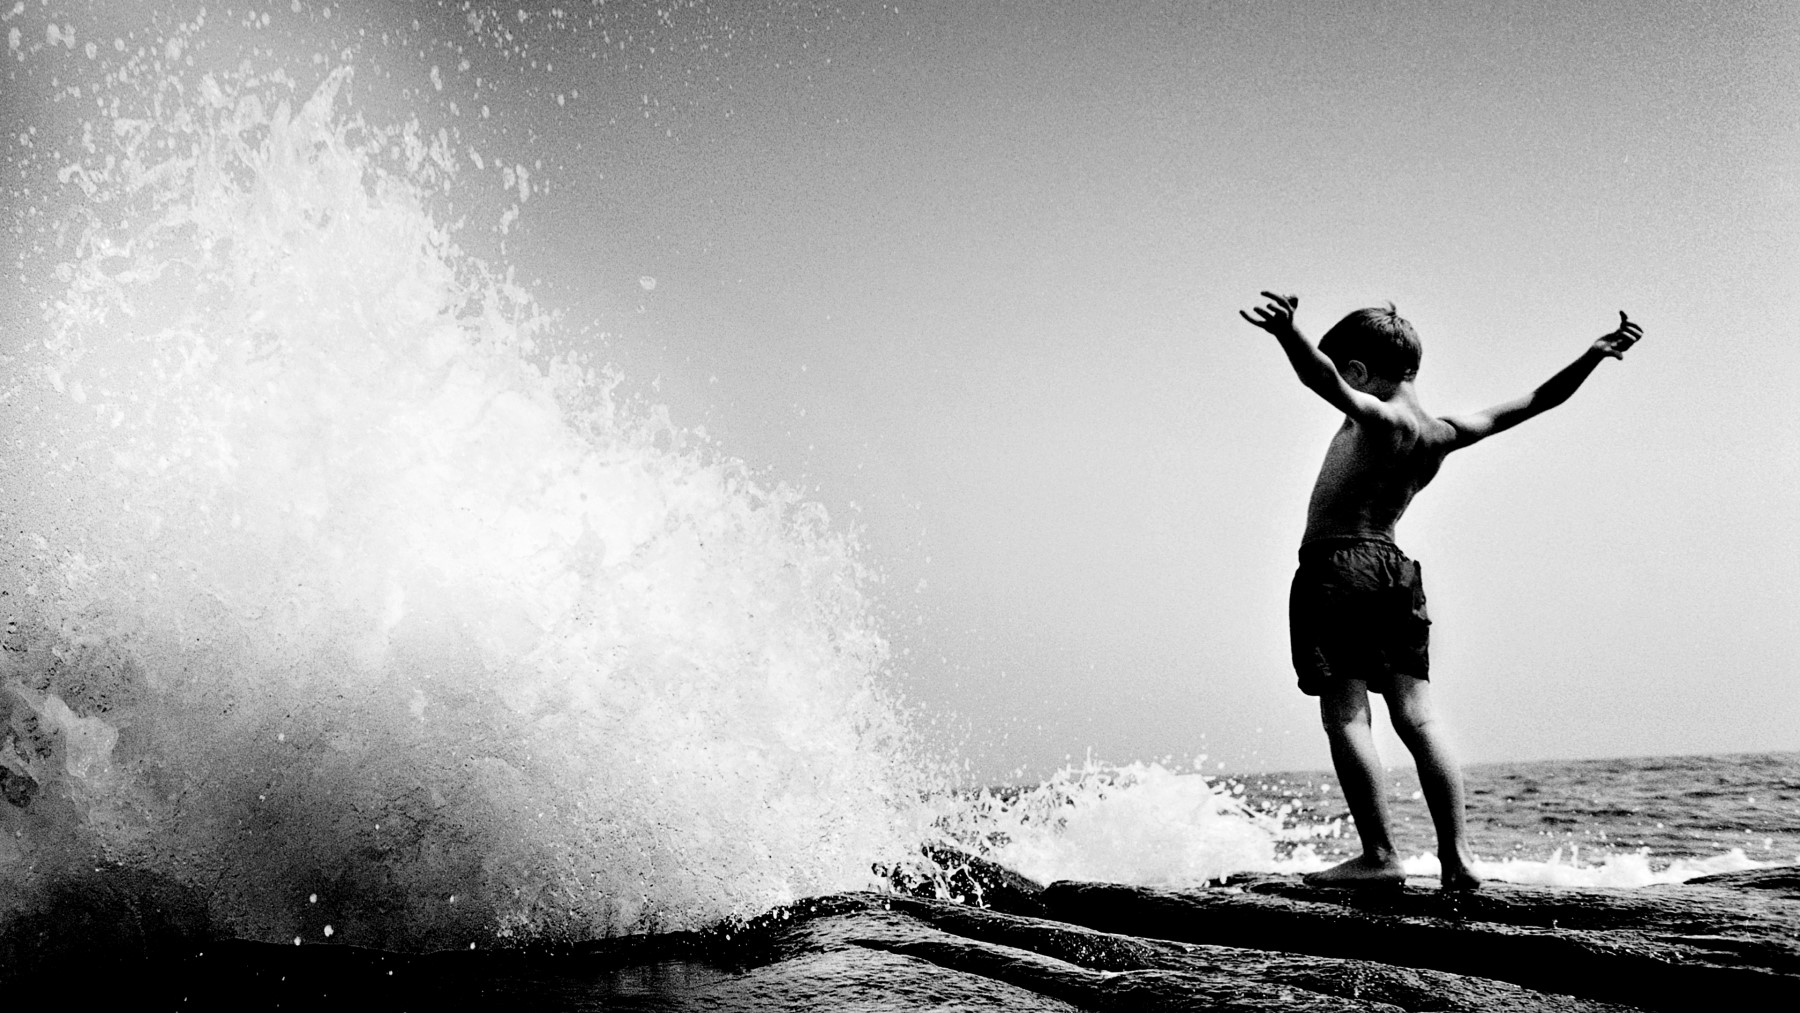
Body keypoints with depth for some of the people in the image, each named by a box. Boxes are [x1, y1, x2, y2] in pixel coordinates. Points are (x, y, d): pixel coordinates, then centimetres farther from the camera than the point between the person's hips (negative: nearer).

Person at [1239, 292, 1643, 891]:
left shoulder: (1380, 418, -9)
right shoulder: (1443, 434, 12)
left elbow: (1323, 380, -30)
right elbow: (1533, 403, 20)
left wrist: (1287, 334, -46)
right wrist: (1594, 355, 26)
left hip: (1338, 564, -7)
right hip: (1397, 569, 8)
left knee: (1345, 715, -6)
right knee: (1417, 716, 6)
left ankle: (1379, 857, -10)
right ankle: (1456, 854, 1)